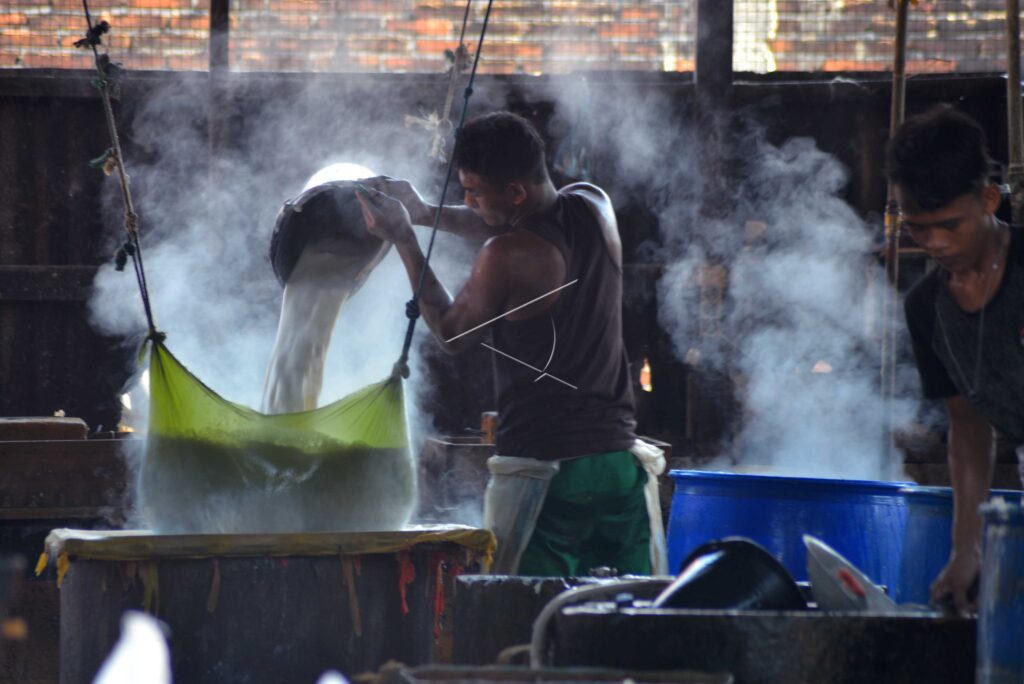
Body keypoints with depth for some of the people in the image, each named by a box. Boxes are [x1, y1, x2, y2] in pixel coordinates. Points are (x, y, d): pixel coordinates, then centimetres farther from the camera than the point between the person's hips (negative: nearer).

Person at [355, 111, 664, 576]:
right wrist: (428, 214, 24)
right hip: (617, 457, 7)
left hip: (542, 467, -6)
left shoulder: (507, 258, -16)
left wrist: (403, 240, 5)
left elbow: (451, 335, 2)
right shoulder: (594, 208, 3)